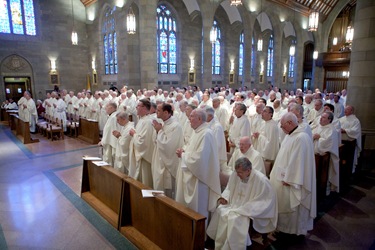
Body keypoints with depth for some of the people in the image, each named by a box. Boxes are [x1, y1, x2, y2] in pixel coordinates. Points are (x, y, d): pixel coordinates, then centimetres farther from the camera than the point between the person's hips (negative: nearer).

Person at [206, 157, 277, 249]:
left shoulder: (261, 180, -22)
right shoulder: (235, 175, -6)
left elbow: (265, 202, -19)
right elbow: (229, 188, 12)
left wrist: (242, 210, -23)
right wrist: (224, 197, -10)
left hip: (250, 212, -6)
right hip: (234, 205, 6)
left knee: (235, 219, -29)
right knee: (220, 212, -15)